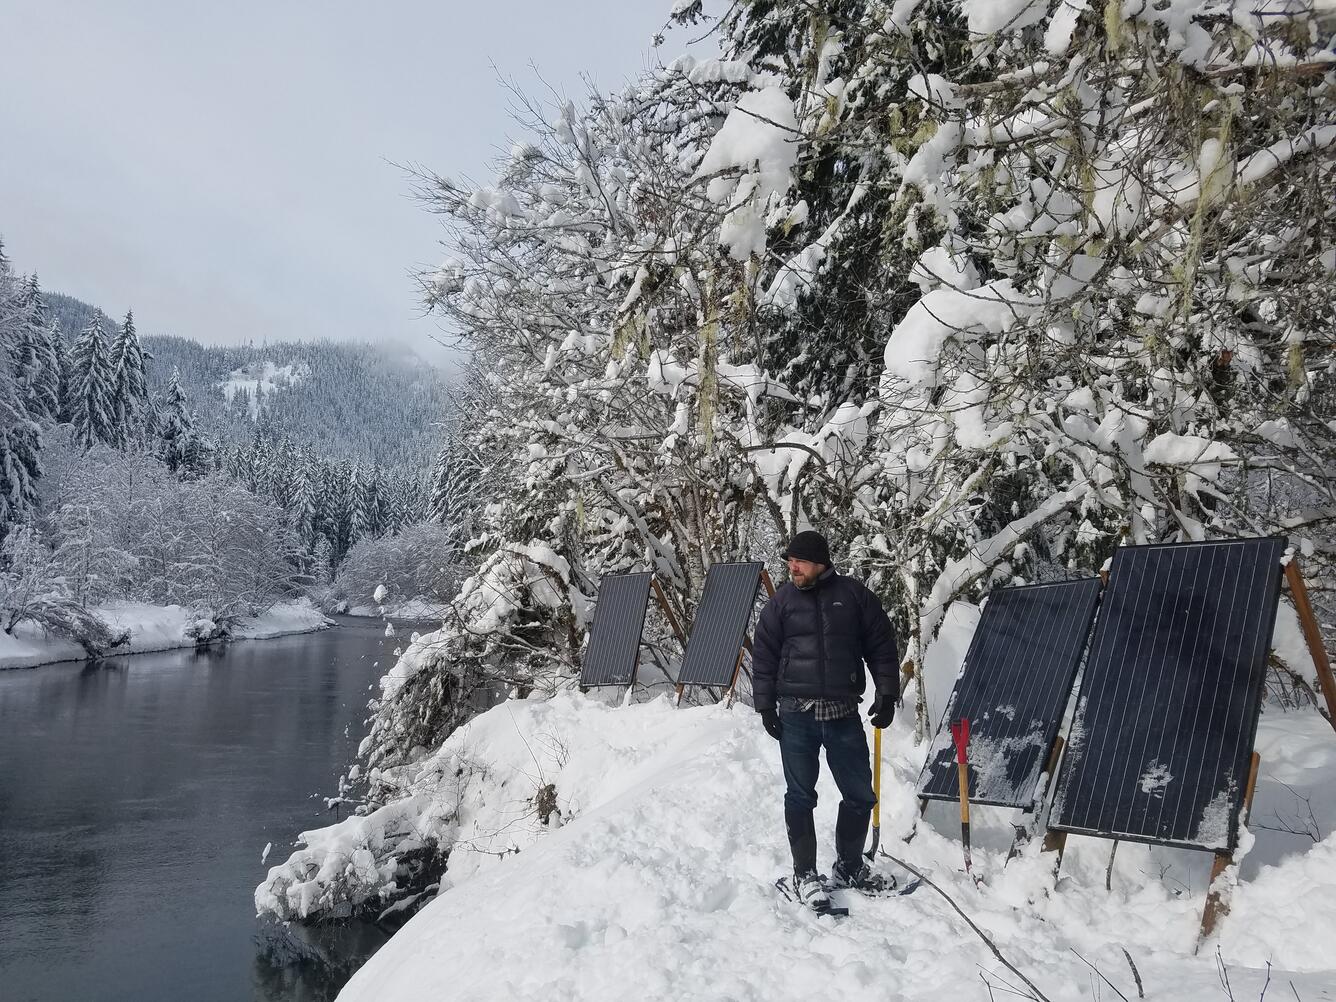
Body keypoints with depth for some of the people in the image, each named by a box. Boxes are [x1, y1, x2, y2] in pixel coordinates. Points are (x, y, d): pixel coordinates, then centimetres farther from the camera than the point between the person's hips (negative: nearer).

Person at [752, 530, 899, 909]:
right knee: (800, 796, 4)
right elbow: (763, 657, 6)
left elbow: (881, 647, 7)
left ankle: (849, 866, 28)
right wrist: (765, 705, 2)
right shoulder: (781, 602, 3)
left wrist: (887, 694, 2)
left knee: (860, 794, 9)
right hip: (796, 715, -1)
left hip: (843, 714, 1)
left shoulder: (854, 594, 2)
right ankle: (804, 874, 17)